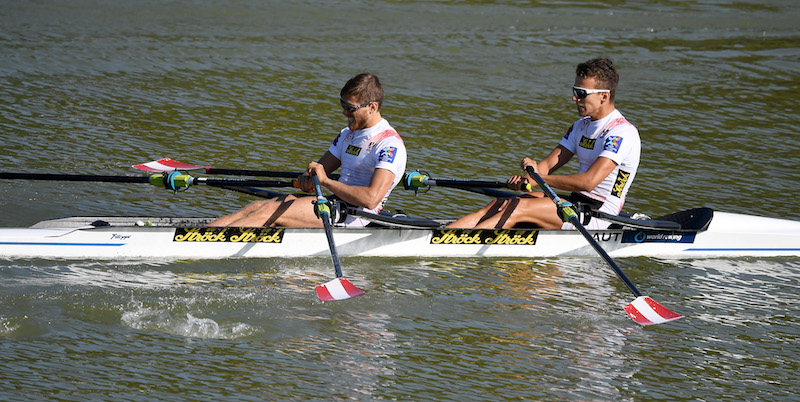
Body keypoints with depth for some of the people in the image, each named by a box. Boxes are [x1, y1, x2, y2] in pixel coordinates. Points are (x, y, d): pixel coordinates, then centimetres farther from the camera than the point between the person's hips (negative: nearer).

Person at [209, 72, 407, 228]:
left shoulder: (390, 145, -14)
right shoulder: (348, 134, 17)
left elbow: (371, 199, -26)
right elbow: (320, 168, 22)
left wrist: (326, 181, -21)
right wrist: (307, 178, -4)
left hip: (353, 216, -9)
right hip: (335, 201, 9)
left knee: (270, 211, -20)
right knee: (256, 207, -6)